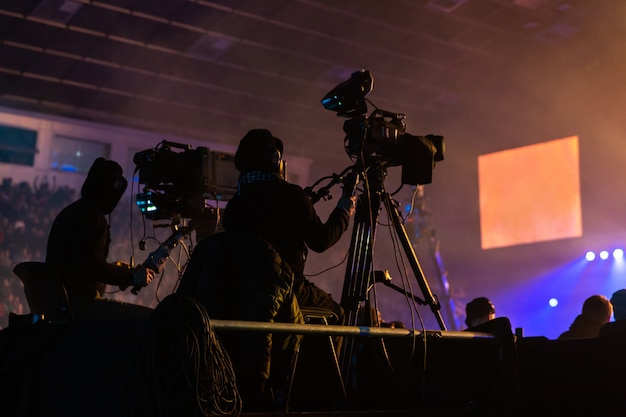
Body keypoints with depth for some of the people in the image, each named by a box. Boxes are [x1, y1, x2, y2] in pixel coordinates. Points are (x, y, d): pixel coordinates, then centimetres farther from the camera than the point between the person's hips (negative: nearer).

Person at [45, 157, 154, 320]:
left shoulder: (70, 212, 18)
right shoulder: (93, 217, -12)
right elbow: (92, 266, -21)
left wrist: (112, 268, 24)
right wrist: (132, 277, -12)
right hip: (78, 304, -10)